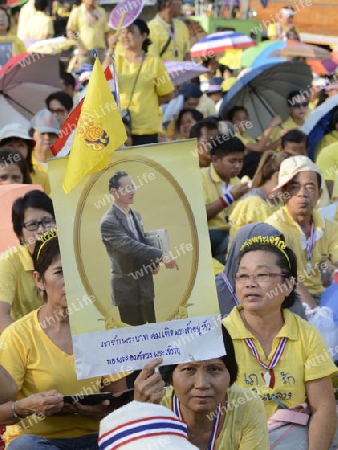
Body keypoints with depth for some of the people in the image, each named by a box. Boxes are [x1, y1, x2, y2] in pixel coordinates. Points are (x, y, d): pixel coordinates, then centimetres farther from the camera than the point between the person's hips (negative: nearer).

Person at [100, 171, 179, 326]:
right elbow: (130, 246, -25)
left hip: (146, 287, 7)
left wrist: (154, 263, 0)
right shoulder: (108, 222, -15)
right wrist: (161, 256, -32)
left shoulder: (136, 215, 11)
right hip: (127, 290, -7)